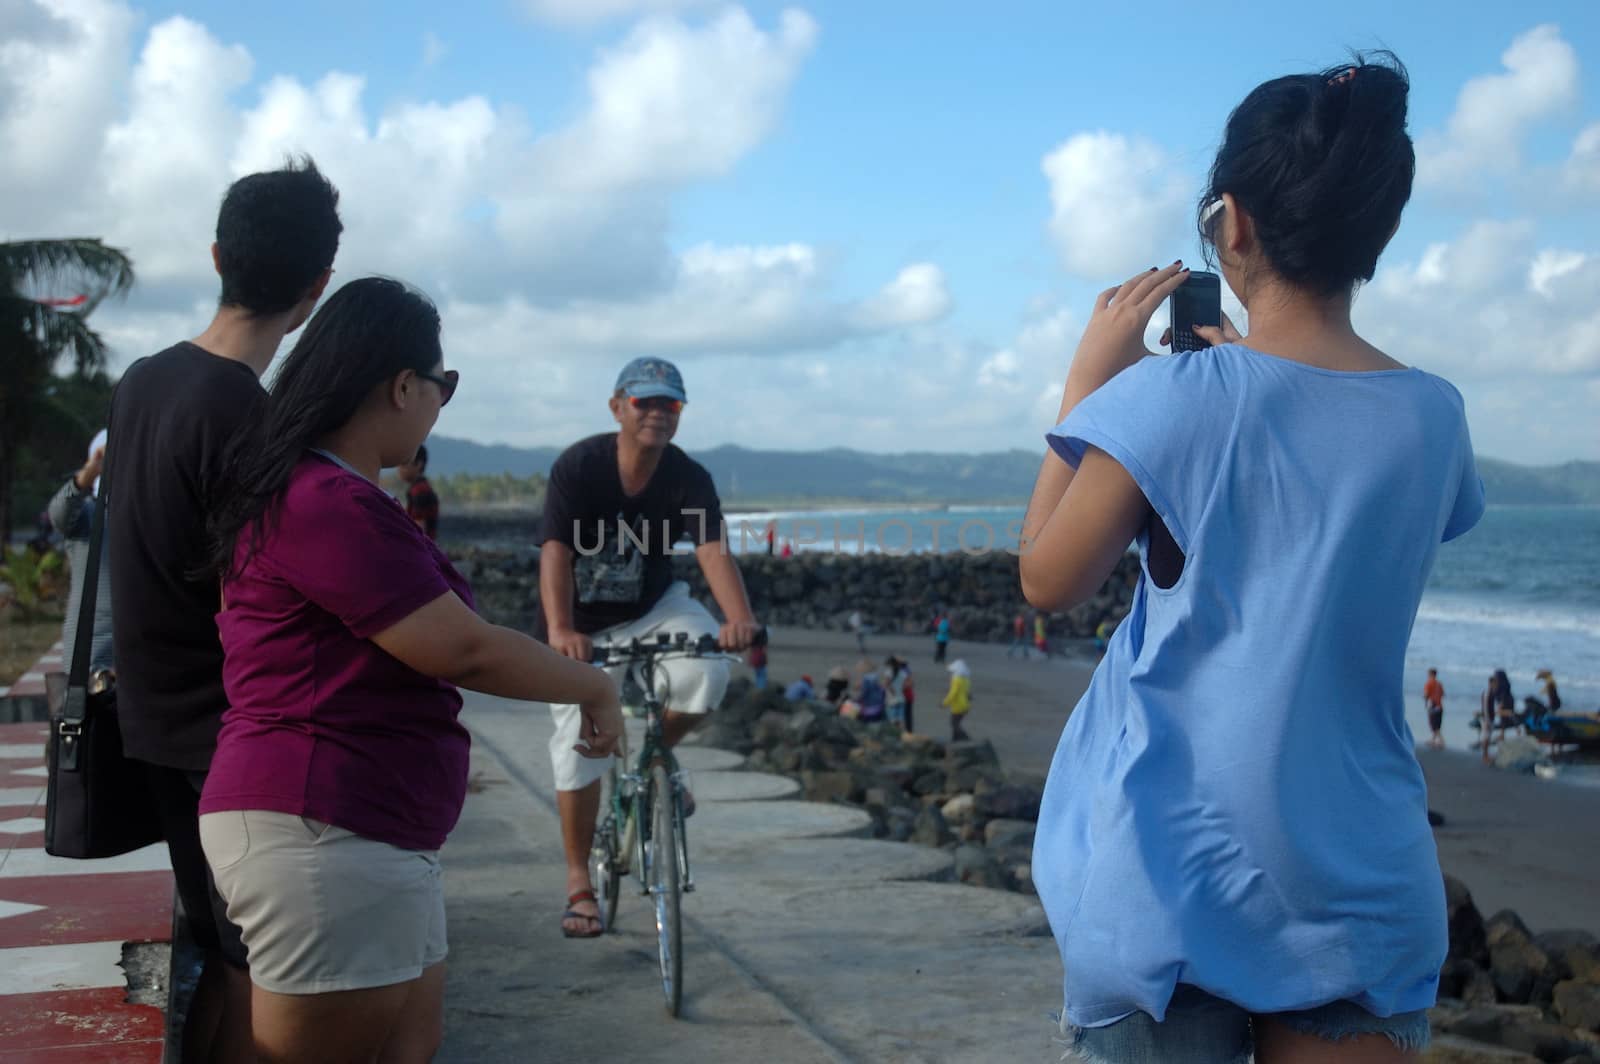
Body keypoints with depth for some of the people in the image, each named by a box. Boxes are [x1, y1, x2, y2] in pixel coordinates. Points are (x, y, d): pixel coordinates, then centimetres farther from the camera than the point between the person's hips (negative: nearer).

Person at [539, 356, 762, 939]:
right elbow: (556, 552, -33)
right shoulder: (578, 466, -23)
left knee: (706, 673, -28)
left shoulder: (689, 479, -16)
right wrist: (559, 630, -50)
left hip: (652, 609, 1)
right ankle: (579, 882, 13)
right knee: (578, 746, -3)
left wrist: (739, 618, -49)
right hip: (581, 627, -1)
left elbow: (713, 549, -30)